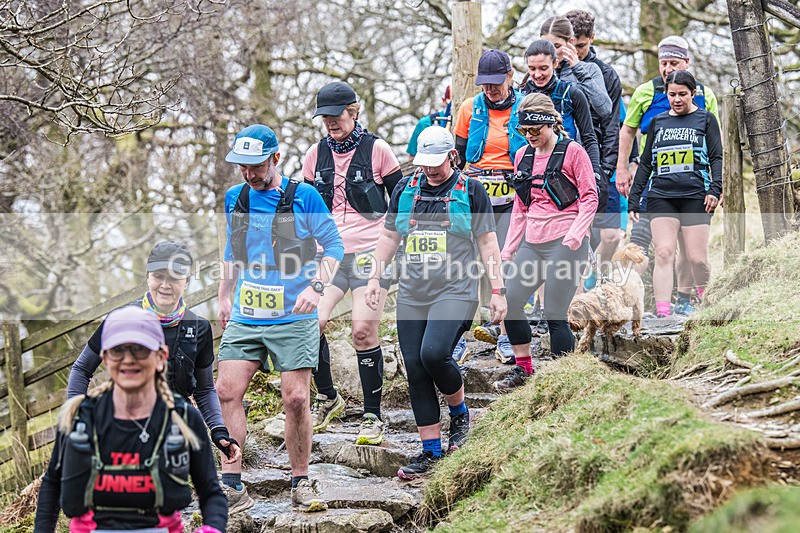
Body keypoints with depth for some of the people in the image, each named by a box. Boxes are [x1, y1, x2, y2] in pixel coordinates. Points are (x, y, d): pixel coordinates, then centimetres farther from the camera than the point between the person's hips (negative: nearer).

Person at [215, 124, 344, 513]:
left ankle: (300, 483, 10)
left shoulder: (303, 196, -4)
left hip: (293, 317, -4)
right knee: (226, 393, -8)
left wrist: (316, 287, -14)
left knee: (296, 398, -6)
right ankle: (231, 487, -4)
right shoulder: (234, 198, 9)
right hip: (244, 317, 4)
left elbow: (333, 246, 0)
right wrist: (224, 298, 20)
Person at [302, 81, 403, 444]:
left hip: (371, 252, -3)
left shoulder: (377, 149, -1)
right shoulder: (315, 155, 9)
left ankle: (372, 418, 2)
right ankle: (327, 398, 11)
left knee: (363, 331, -11)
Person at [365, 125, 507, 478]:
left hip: (455, 292, -5)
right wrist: (375, 278, 11)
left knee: (434, 354, -24)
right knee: (415, 370, 1)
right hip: (411, 295, 5)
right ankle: (430, 452, 9)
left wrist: (497, 290, -2)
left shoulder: (471, 190, 2)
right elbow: (389, 237, 20)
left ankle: (459, 411, 6)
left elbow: (487, 243, 3)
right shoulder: (406, 189, 12)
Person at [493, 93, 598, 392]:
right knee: (508, 303, -1)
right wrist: (508, 249, 14)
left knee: (554, 315, -8)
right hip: (532, 242, 7)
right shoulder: (523, 156, 13)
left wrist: (576, 233, -20)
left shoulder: (572, 151, -5)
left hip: (564, 243, -7)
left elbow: (590, 198, -5)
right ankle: (523, 369, 15)